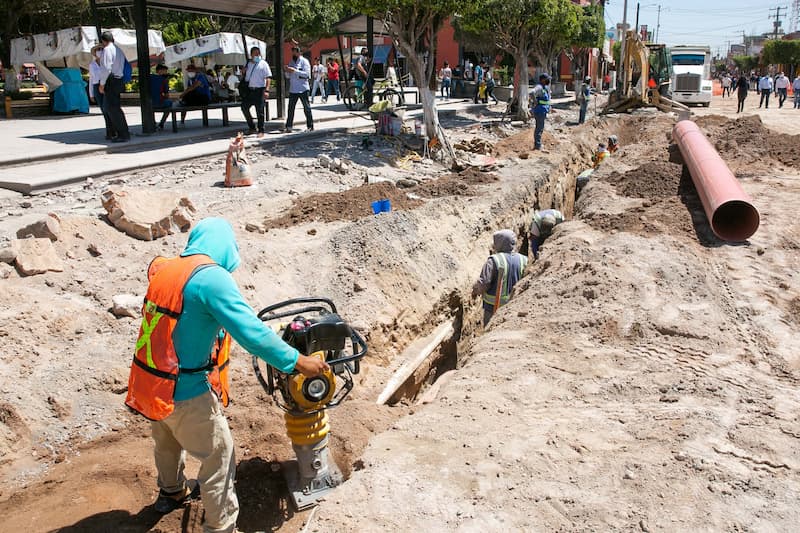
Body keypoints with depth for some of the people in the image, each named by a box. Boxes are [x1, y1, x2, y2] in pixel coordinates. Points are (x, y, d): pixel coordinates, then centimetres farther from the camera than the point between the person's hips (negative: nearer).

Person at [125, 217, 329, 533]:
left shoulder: (164, 270, 2)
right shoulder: (212, 277, -21)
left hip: (150, 385, 9)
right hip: (185, 392, -9)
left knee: (168, 443, 32)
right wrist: (298, 362, -19)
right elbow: (251, 333, -26)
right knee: (219, 459, 9)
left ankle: (171, 493, 58)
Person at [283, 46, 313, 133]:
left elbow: (307, 74, -15)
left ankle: (310, 126, 7)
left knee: (307, 108, 1)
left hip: (302, 89, -5)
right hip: (292, 89, 5)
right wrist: (287, 71, -6)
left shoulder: (304, 61, -2)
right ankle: (288, 127, 7)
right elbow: (287, 76, 17)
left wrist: (295, 70, -19)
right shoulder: (291, 62, 15)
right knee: (291, 109, 4)